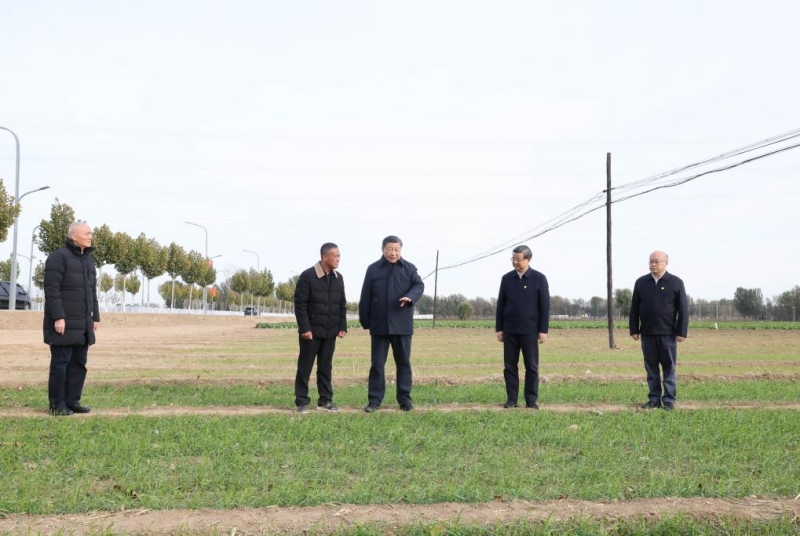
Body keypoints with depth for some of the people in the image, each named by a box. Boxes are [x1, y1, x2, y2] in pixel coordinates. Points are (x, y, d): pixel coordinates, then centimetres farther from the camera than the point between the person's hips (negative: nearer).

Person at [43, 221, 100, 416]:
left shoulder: (88, 259, 17)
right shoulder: (59, 257, -8)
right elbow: (52, 289, -14)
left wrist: (95, 316, 16)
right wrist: (58, 317, -20)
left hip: (83, 324, 8)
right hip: (64, 323, -7)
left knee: (79, 363, 8)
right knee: (61, 363, -2)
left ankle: (72, 401, 15)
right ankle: (57, 404, 6)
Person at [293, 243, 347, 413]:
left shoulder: (338, 278, 8)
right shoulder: (307, 276, -11)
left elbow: (342, 304, 13)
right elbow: (300, 304, -12)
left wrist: (342, 326, 6)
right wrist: (304, 328, -16)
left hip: (330, 331, 5)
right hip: (312, 331, -5)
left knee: (326, 367, 11)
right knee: (305, 367, 2)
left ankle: (325, 400, 18)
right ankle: (302, 401, 9)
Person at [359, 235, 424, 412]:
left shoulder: (409, 268, 6)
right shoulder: (373, 269, 4)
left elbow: (419, 285, -5)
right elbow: (365, 298, 4)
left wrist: (410, 297, -28)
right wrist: (365, 322, 1)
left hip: (402, 325, 0)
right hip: (379, 325, 0)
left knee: (403, 362, 7)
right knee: (377, 363, 4)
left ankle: (405, 398, 16)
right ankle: (375, 399, 10)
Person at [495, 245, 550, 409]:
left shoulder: (539, 278, -1)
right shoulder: (507, 278, 6)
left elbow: (545, 306, -2)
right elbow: (500, 305, 9)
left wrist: (543, 330, -6)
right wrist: (499, 328, 4)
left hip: (530, 331, -2)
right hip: (510, 331, 3)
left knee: (532, 366, 3)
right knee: (510, 366, 4)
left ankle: (531, 400, 10)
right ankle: (511, 399, 12)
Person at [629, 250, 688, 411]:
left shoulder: (676, 283, 0)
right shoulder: (641, 282, 7)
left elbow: (683, 309, -2)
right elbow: (634, 309, 9)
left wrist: (682, 332, -7)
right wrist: (634, 330, 4)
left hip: (668, 333, -3)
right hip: (647, 333, 3)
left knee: (669, 367, 3)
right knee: (651, 367, 6)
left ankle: (669, 400, 8)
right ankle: (654, 398, 13)